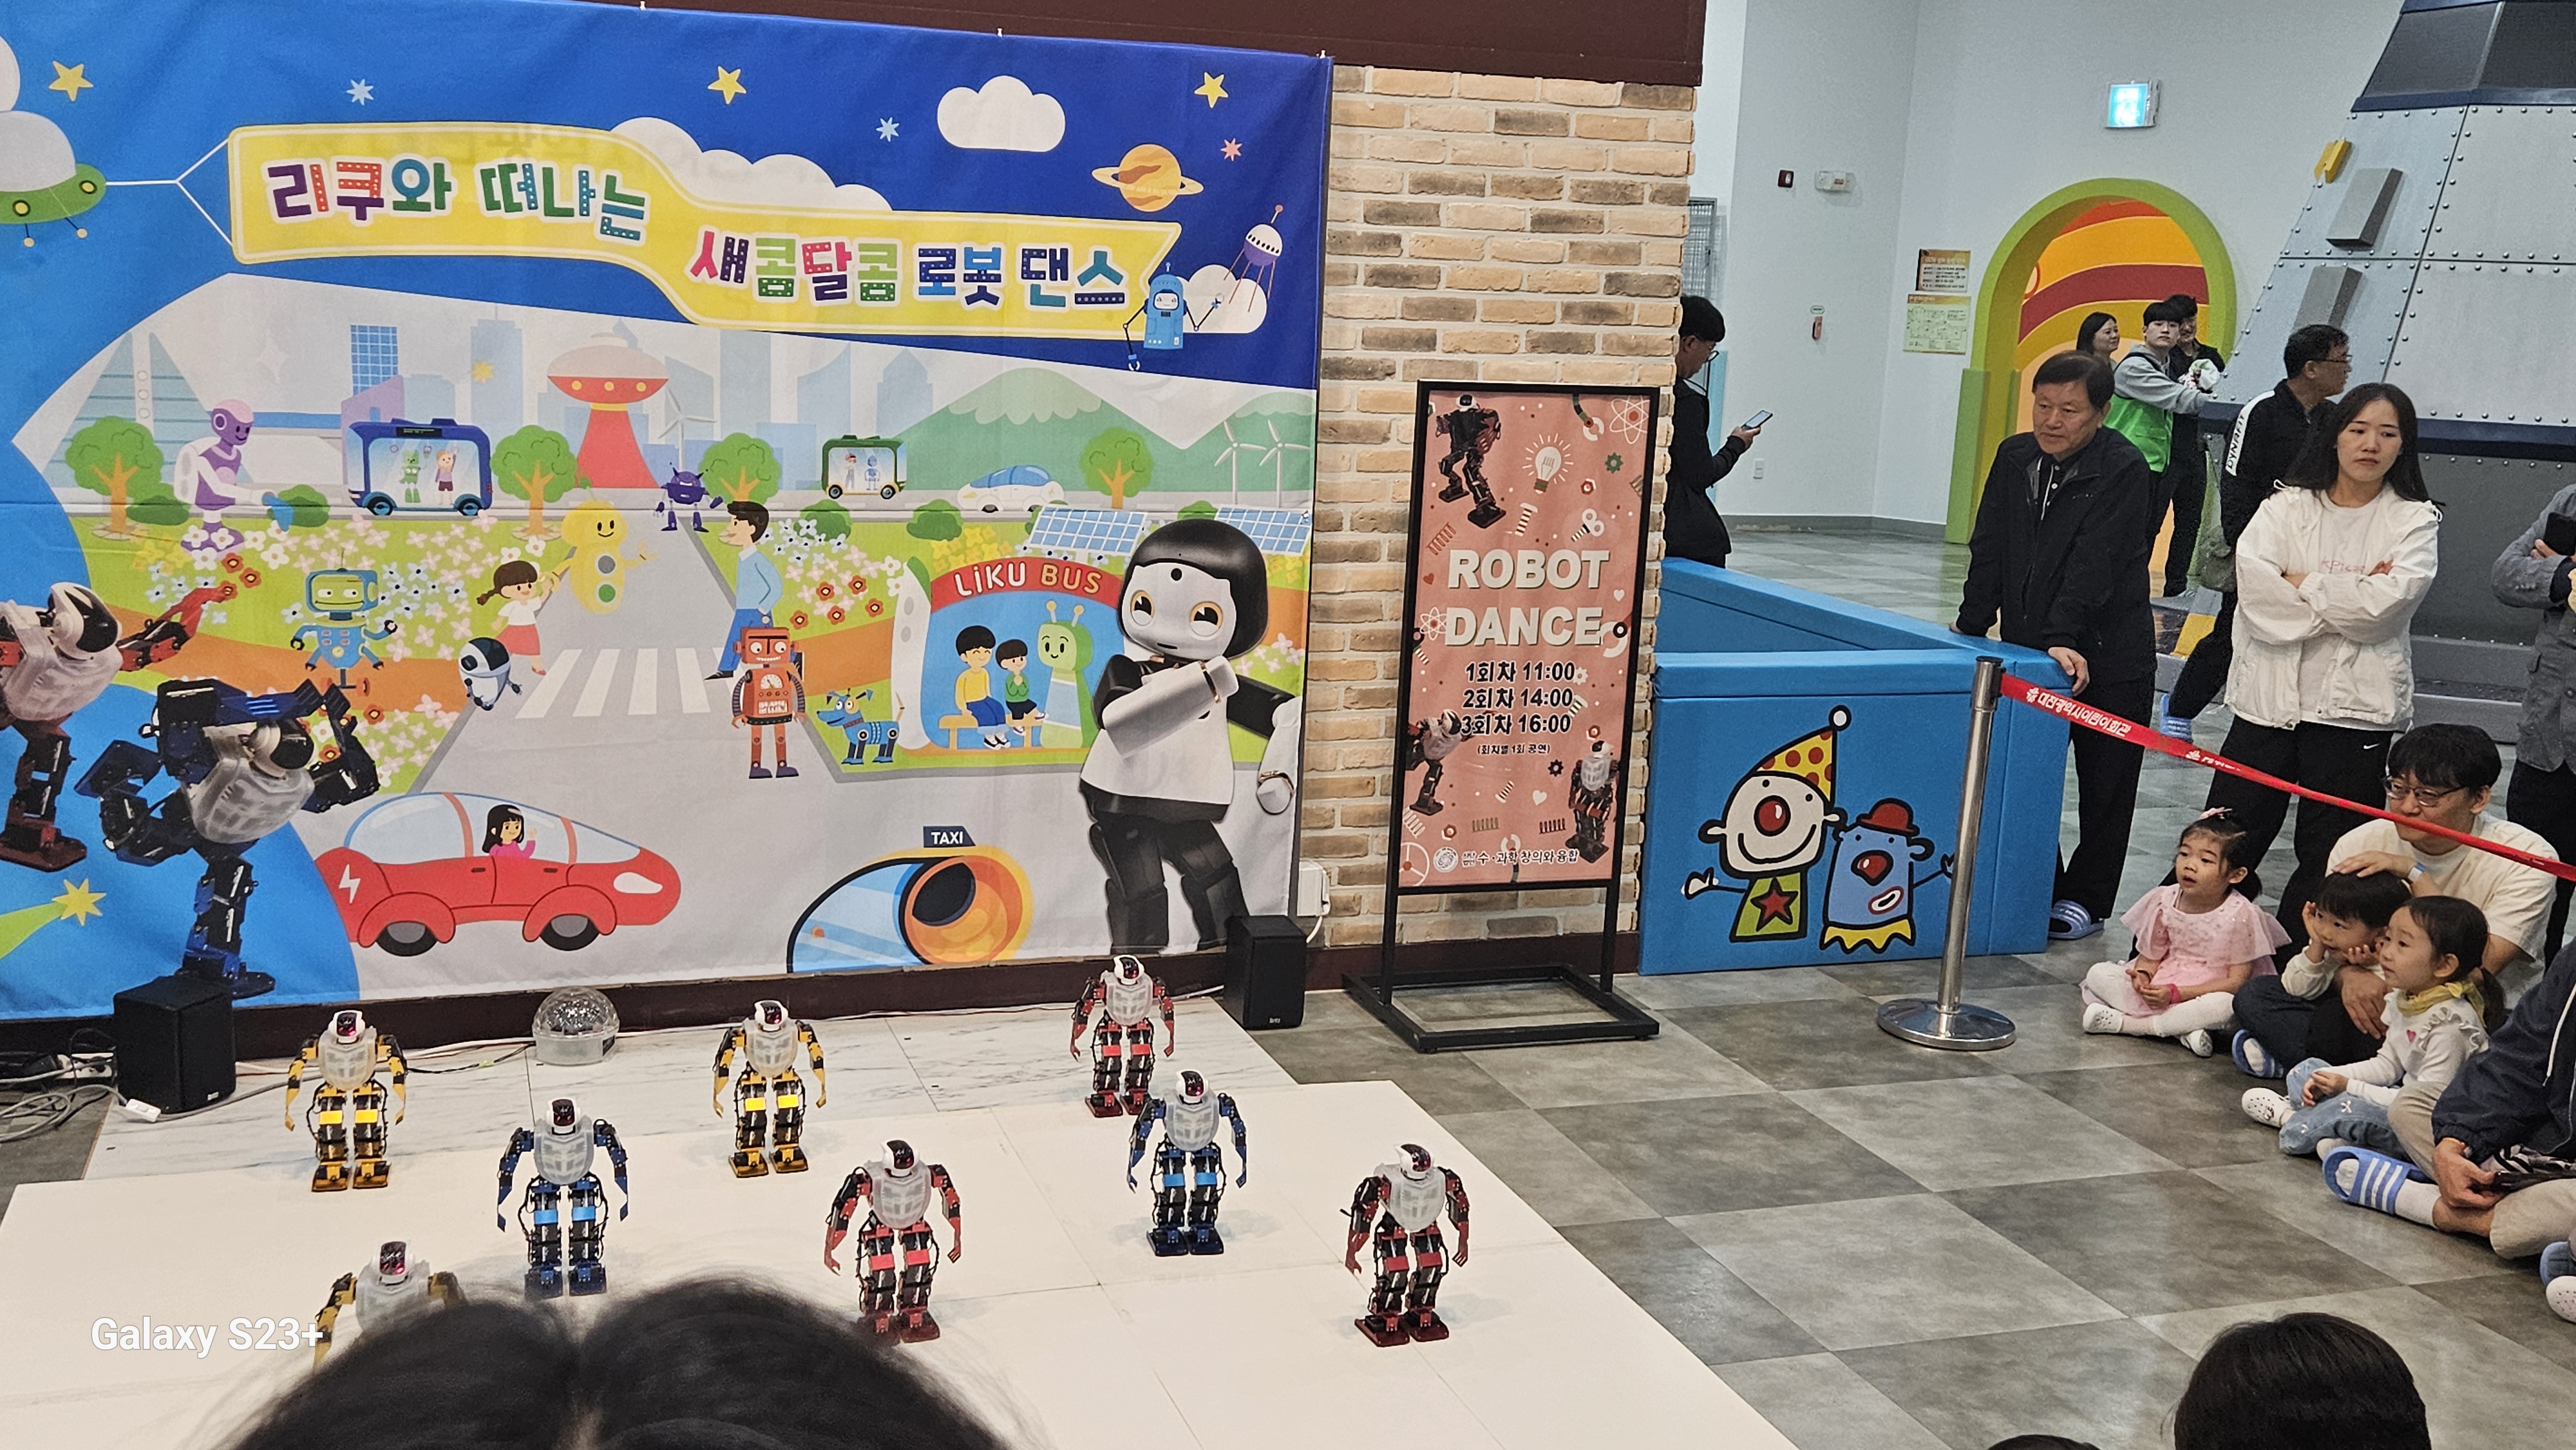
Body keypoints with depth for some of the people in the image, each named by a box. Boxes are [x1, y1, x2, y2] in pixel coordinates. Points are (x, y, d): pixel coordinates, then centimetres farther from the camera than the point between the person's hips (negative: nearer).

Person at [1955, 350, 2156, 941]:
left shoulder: (2123, 470, -14)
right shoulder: (2014, 457, 4)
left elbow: (2093, 564, -23)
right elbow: (1989, 552, 6)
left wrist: (2064, 639, -30)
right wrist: (1970, 629, 1)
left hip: (2107, 655, -5)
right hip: (2028, 648, 5)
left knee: (2104, 782, 5)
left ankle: (2085, 899, 17)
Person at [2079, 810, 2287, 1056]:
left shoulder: (2241, 915, -16)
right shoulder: (2164, 901, -4)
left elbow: (2237, 981, -16)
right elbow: (2150, 955, 5)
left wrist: (2175, 993, -24)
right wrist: (2142, 976, -21)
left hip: (2208, 992, -4)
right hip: (2159, 986, 4)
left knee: (2226, 1004, -38)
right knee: (2098, 974, -15)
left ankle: (2126, 1023, -27)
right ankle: (2181, 1028, -24)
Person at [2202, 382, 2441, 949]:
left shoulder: (2415, 520, 4)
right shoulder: (2287, 505, 7)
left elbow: (2388, 602, -13)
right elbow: (2253, 582, -10)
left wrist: (2301, 583, -8)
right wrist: (2349, 599, -12)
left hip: (2356, 708, -1)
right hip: (2270, 696, 1)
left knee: (2329, 861, 7)